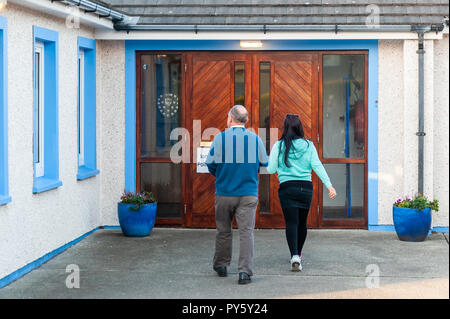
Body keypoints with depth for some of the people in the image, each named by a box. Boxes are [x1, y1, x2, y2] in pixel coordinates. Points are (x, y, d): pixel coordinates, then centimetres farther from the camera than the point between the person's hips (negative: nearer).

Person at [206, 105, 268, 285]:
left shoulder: (220, 138, -6)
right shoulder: (255, 139, -1)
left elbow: (210, 164, -2)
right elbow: (264, 163, 9)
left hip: (224, 193, 0)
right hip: (248, 193, 0)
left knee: (223, 230, 15)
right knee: (246, 231, -1)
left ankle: (221, 265, 27)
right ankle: (245, 271, -8)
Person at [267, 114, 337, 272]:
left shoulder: (278, 146, -1)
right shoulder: (308, 145, 4)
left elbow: (271, 169, -1)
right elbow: (317, 165, -4)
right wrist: (329, 185, -6)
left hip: (287, 188, -2)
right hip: (306, 187, 2)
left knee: (291, 223, -5)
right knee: (302, 222, 15)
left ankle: (295, 256, -23)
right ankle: (298, 254, 31)